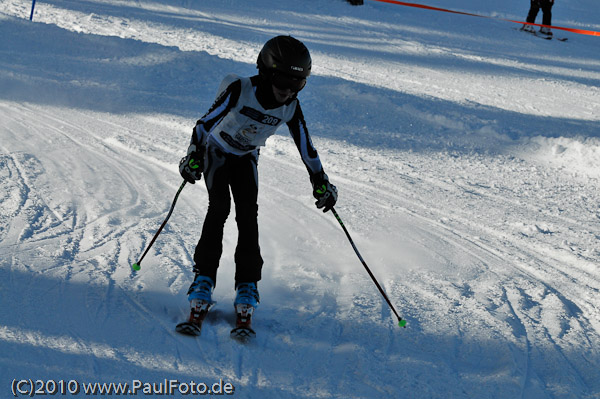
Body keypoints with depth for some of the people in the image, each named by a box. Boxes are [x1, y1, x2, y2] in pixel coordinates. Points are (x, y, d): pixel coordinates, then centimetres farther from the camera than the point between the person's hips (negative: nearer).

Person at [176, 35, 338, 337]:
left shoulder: (290, 107, -18)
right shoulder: (240, 91, -31)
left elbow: (305, 146, -7)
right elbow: (206, 122, -25)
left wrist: (320, 182, -5)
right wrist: (193, 157, -29)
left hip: (246, 158, 3)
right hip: (216, 151, -3)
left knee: (248, 216, -13)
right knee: (219, 208, -20)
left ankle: (247, 289, -10)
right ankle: (203, 281, -17)